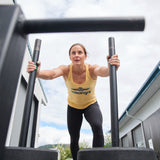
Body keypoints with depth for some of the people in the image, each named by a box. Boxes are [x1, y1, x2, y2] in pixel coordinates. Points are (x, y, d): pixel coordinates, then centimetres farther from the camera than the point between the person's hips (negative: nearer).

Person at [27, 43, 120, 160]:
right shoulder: (66, 70, -25)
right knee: (74, 139, 3)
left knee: (97, 127, -30)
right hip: (73, 106, 2)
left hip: (91, 104, -1)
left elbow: (103, 71, -50)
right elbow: (52, 73, -46)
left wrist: (111, 68, -73)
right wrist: (37, 72, -67)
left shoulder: (91, 69, -27)